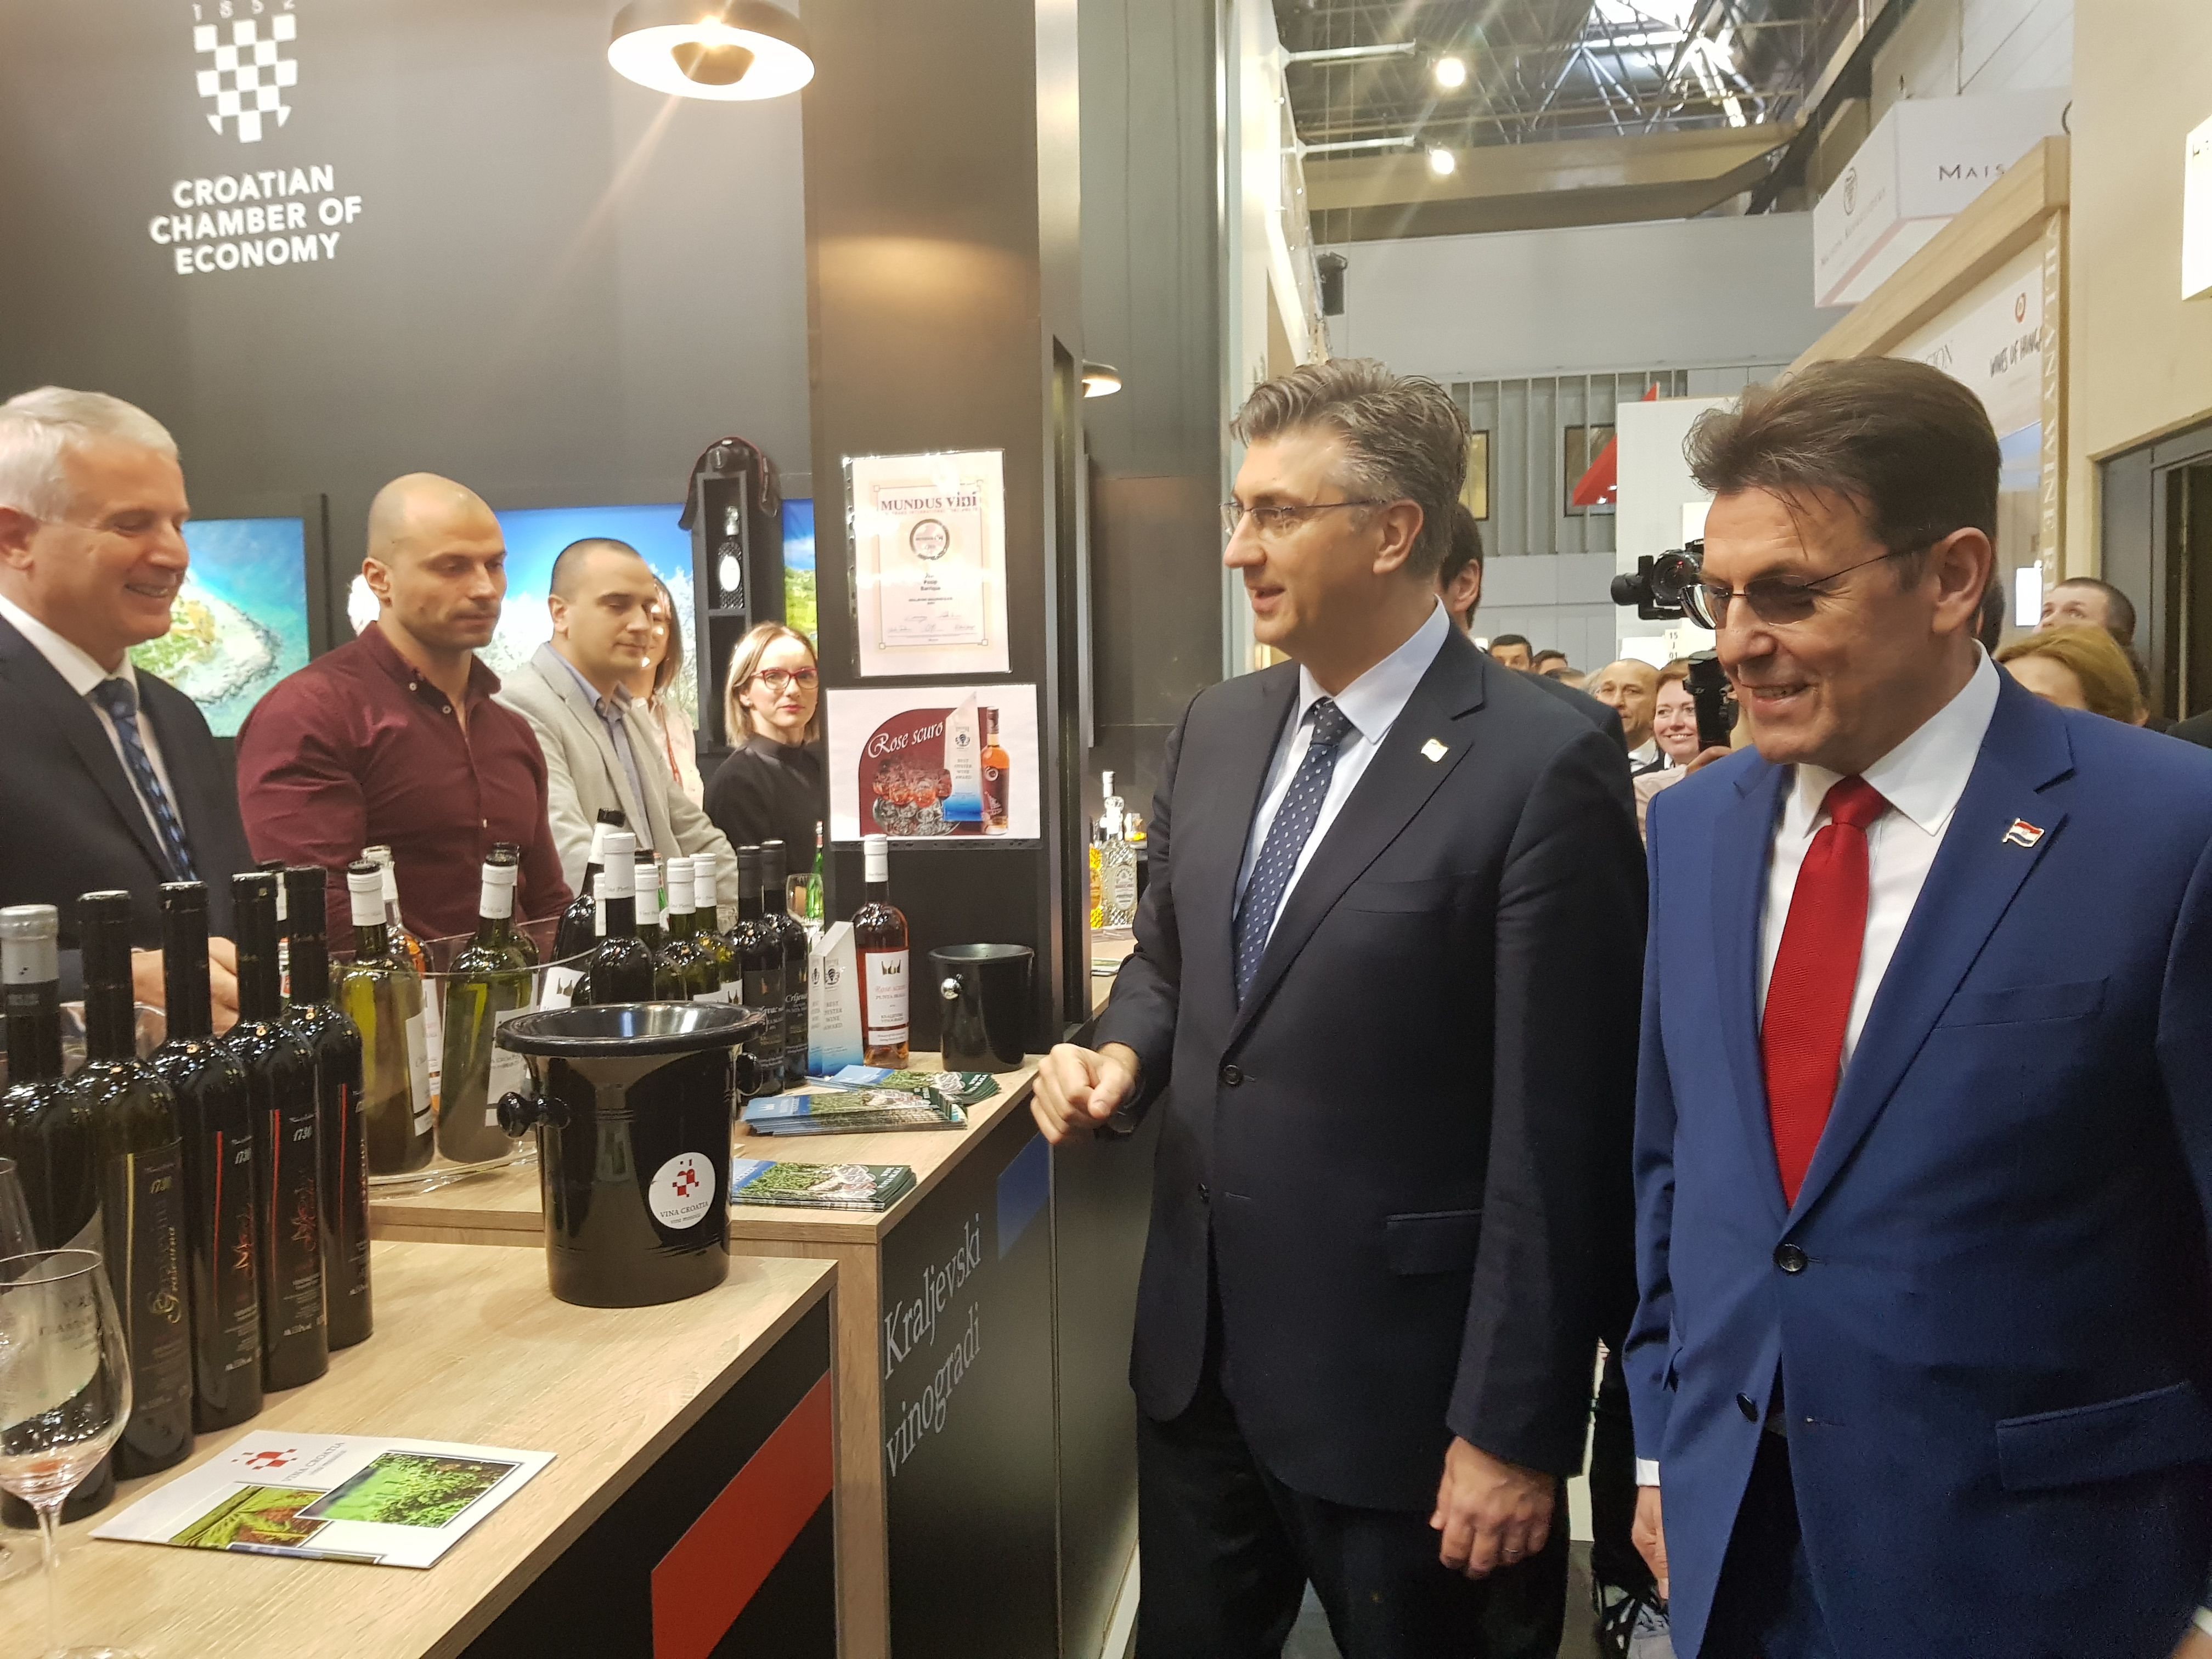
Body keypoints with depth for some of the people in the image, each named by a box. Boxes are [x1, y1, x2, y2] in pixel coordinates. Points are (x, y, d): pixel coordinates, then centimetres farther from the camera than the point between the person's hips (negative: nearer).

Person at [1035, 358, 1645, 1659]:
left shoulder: (1543, 768, -17)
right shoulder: (1217, 732, 5)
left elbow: (1560, 1136, -17)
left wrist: (1514, 1429, -14)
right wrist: (1121, 1055, -5)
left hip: (1402, 1379, -6)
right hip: (1197, 1348, 6)